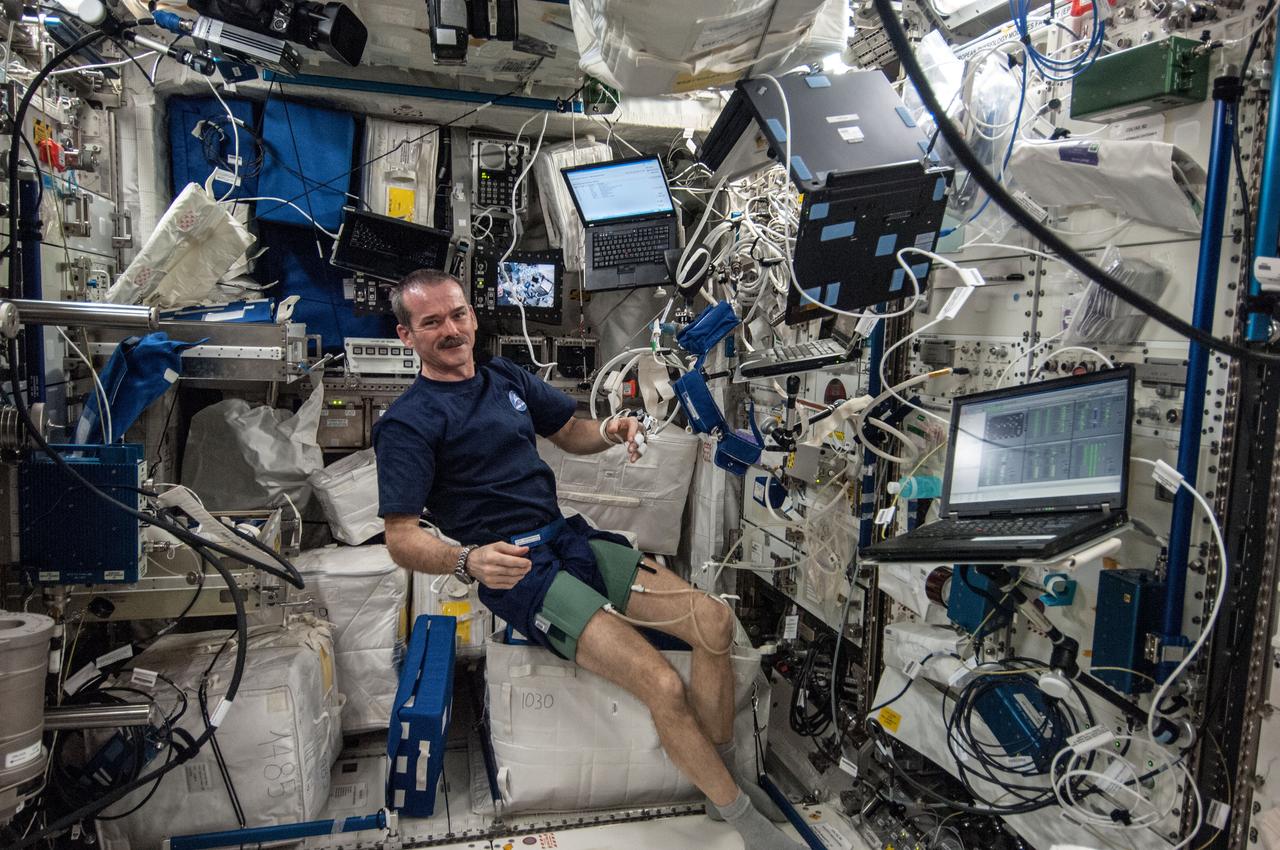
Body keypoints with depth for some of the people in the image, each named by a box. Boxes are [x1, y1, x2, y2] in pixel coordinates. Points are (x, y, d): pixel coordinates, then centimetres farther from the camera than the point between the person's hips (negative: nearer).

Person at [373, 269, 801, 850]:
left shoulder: (506, 377, 13)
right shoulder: (406, 424, -7)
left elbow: (570, 432, 23)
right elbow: (401, 539, -13)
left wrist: (611, 432, -1)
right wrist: (468, 561, -33)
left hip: (568, 537, 7)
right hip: (514, 567, -7)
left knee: (714, 620, -6)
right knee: (662, 684, -21)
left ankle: (723, 775, 12)